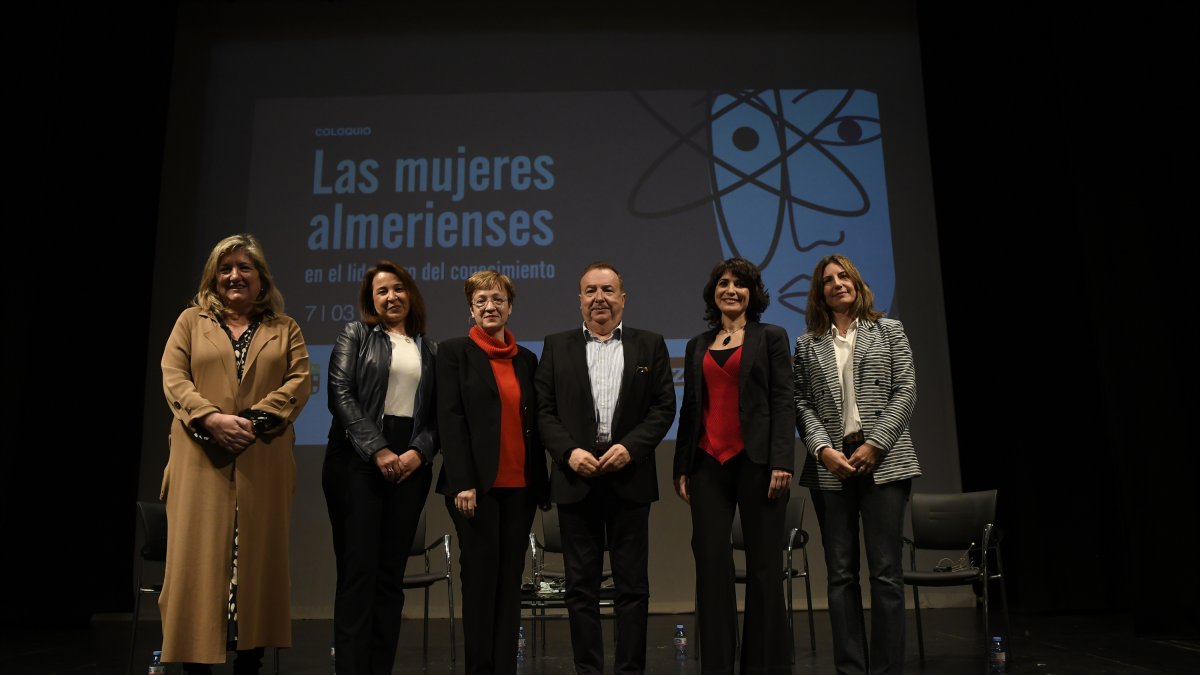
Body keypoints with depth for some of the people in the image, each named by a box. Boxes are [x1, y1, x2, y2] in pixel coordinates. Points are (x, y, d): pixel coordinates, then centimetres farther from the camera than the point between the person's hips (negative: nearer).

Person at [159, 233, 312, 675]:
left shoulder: (285, 328, 14)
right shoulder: (191, 321, 14)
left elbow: (300, 381, 1)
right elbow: (173, 379, 2)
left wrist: (255, 419, -14)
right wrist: (212, 418, -15)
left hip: (263, 464, 0)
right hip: (203, 461, 0)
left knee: (258, 555, 2)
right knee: (199, 555, -1)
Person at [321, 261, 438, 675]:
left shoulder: (430, 350, 15)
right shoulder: (355, 335, 8)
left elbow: (438, 413, 10)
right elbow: (341, 395, -4)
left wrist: (418, 452, -9)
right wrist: (378, 450, -13)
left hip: (410, 465, 3)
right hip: (358, 461, -3)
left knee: (391, 573, 4)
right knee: (358, 570, -6)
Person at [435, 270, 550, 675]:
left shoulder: (526, 358, 14)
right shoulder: (454, 351, 1)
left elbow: (534, 423, 13)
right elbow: (449, 420, -7)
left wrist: (543, 482, 9)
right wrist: (462, 483, -15)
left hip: (520, 485, 4)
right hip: (476, 484, -4)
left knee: (511, 577, 7)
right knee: (480, 576, 0)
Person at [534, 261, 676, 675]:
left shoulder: (650, 345, 8)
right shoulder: (557, 347, 9)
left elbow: (664, 407, 2)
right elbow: (544, 410, 4)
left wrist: (631, 447, -12)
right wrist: (569, 451, -11)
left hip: (630, 476, 0)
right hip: (576, 476, 1)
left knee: (632, 583, 5)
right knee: (581, 584, 6)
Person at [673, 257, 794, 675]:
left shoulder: (771, 337, 5)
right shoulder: (698, 345, 16)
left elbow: (783, 402, -3)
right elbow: (689, 408, 15)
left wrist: (782, 462, -12)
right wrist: (681, 467, 9)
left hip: (756, 462, -3)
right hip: (708, 464, 3)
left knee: (763, 564, 3)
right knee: (711, 563, 1)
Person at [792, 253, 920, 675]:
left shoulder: (889, 331, 9)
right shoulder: (807, 344, 12)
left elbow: (905, 392, 1)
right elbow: (802, 404, 6)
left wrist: (875, 444, -10)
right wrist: (823, 448, -10)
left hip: (884, 462, -1)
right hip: (830, 467, 2)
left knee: (886, 571, -2)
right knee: (841, 573, 3)